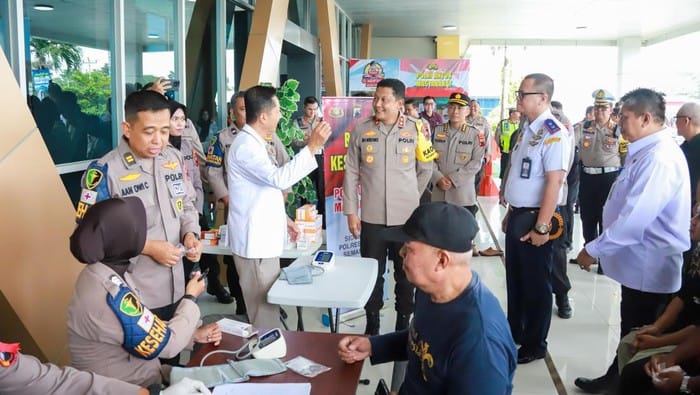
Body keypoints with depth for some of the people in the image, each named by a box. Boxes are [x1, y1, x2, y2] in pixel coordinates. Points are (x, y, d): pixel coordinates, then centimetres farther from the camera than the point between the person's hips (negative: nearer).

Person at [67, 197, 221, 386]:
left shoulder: (107, 272, -1)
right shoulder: (112, 297, -30)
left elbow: (149, 327, 7)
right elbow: (166, 344, -20)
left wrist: (195, 334, -2)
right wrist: (190, 298, -6)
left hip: (132, 379, 8)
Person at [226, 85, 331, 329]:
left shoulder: (253, 142, 14)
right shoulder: (246, 145, -19)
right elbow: (279, 178, -31)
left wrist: (282, 217, 18)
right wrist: (312, 147, -28)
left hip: (262, 238, 10)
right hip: (254, 242, -10)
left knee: (267, 310, 20)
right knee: (265, 314, -1)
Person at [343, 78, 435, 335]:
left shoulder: (416, 129, -3)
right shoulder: (361, 130, -2)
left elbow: (426, 169, 9)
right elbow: (351, 172, 1)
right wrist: (350, 211, -1)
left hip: (406, 216, 0)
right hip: (372, 216, 0)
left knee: (405, 272, 11)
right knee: (372, 272, 10)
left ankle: (403, 323, 28)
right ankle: (372, 324, 27)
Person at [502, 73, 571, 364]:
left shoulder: (553, 133, -18)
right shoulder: (526, 129, 10)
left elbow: (554, 182, -22)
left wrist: (541, 227, -23)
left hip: (536, 218, -9)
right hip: (517, 215, 9)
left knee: (536, 283, 7)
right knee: (515, 278, 19)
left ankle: (535, 345, 24)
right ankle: (514, 333, 37)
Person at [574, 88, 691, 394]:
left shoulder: (659, 158, -24)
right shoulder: (647, 152, 9)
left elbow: (634, 218, -29)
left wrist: (595, 249, -20)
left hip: (649, 267, -10)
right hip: (639, 263, 10)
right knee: (632, 333, 22)